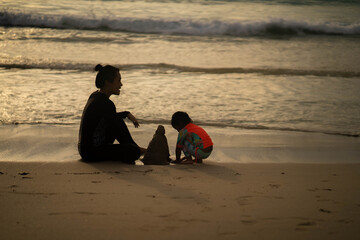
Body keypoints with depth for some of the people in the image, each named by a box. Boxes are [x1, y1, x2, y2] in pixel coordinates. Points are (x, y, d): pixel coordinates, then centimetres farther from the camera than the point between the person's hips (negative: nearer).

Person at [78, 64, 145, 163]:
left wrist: (127, 114, 25)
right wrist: (137, 148, -4)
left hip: (85, 147, 11)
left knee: (119, 121, 22)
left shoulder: (95, 96, 8)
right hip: (91, 153, -11)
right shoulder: (105, 103, -20)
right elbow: (119, 134, -15)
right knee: (134, 151, -24)